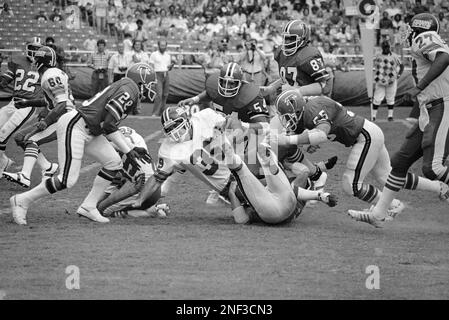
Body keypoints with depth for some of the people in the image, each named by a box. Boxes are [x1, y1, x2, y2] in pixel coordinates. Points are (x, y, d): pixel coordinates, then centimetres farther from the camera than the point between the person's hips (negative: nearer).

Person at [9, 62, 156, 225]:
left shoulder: (123, 87, 18)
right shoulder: (129, 90, -13)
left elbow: (110, 127, 21)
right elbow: (108, 126, -17)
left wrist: (130, 150, 20)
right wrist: (128, 151, -10)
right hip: (73, 126, -11)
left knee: (114, 164, 9)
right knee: (67, 180, -12)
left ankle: (88, 207, 13)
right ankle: (23, 201, 1)